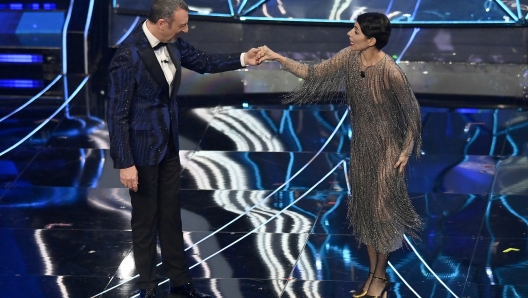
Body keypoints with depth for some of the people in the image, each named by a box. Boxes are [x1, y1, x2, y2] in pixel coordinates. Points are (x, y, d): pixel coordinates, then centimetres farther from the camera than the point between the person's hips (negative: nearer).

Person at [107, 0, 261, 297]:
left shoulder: (173, 43, -3)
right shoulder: (128, 56, -24)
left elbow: (203, 62, 16)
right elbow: (118, 113, -20)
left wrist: (242, 59, 3)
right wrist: (125, 163, -20)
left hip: (169, 146, 7)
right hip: (142, 150, -7)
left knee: (171, 217, 16)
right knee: (146, 220, 7)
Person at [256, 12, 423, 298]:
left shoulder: (390, 72, -27)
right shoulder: (349, 57, -9)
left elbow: (411, 112, -15)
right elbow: (313, 74, 1)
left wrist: (406, 151, -11)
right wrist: (277, 57, -6)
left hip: (385, 147, -6)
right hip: (360, 144, 7)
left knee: (381, 207, 5)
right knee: (364, 207, 14)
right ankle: (372, 273, 29)